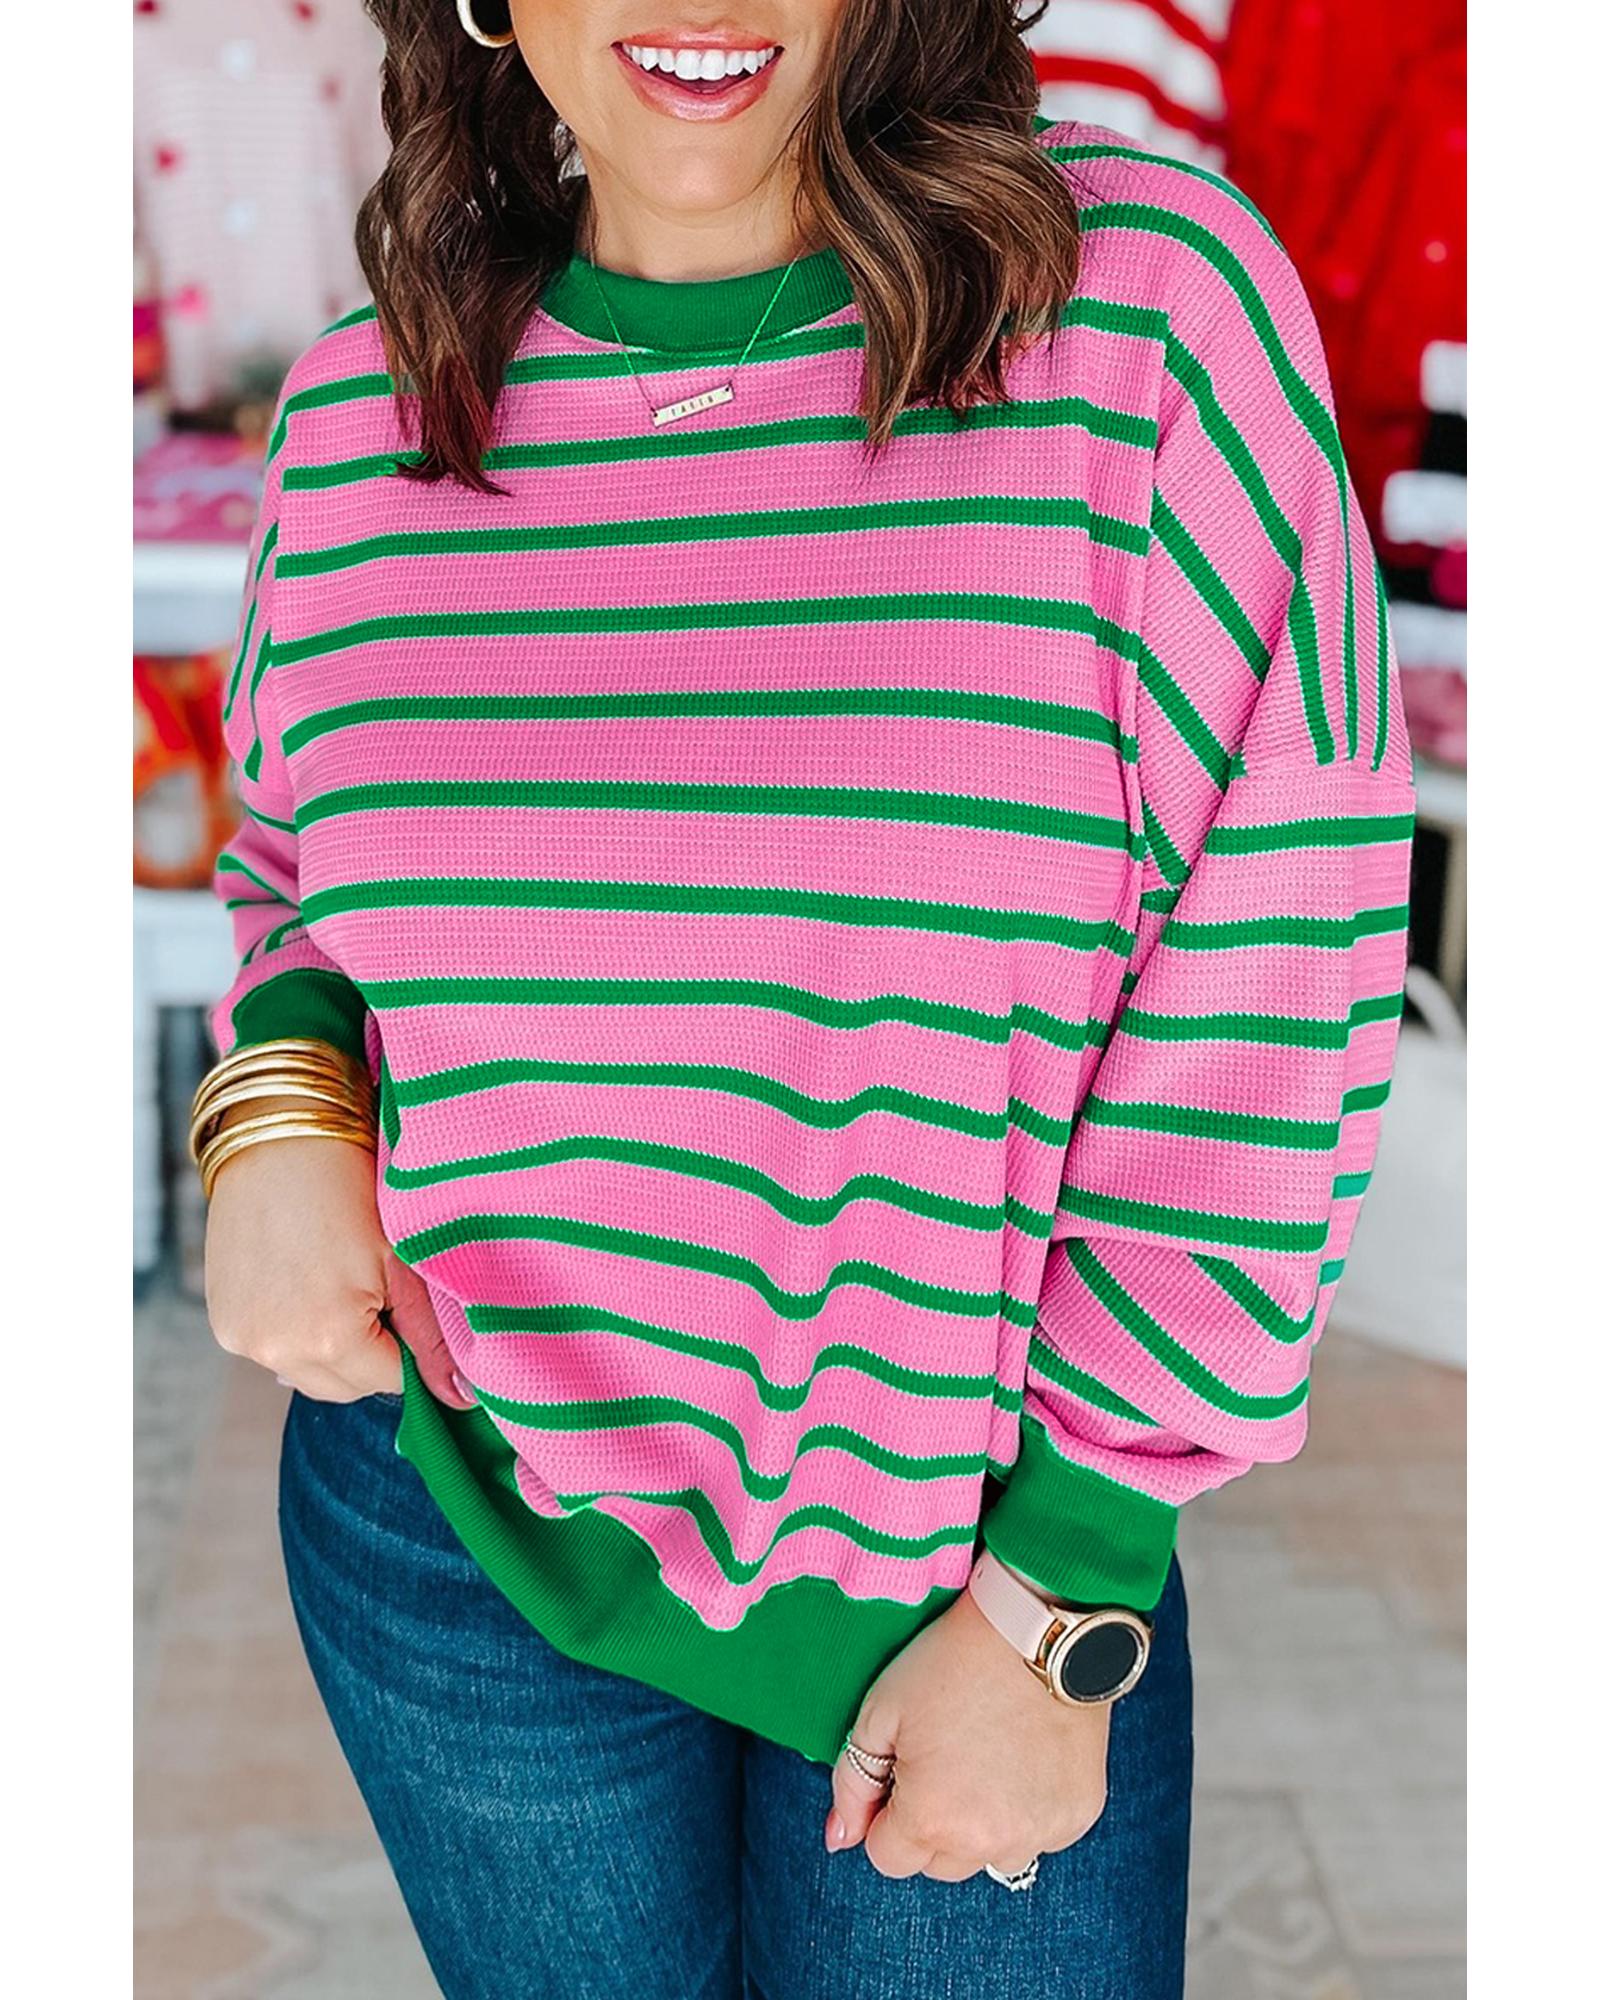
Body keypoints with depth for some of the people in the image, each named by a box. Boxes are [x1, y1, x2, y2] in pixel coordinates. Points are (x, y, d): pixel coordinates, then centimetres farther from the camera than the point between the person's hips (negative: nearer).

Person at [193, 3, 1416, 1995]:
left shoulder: (1152, 303, -14)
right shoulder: (357, 408, -2)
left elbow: (1270, 999, -12)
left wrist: (1055, 1602, -10)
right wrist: (278, 1093, -8)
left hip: (983, 1544, -2)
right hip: (457, 1533, 3)